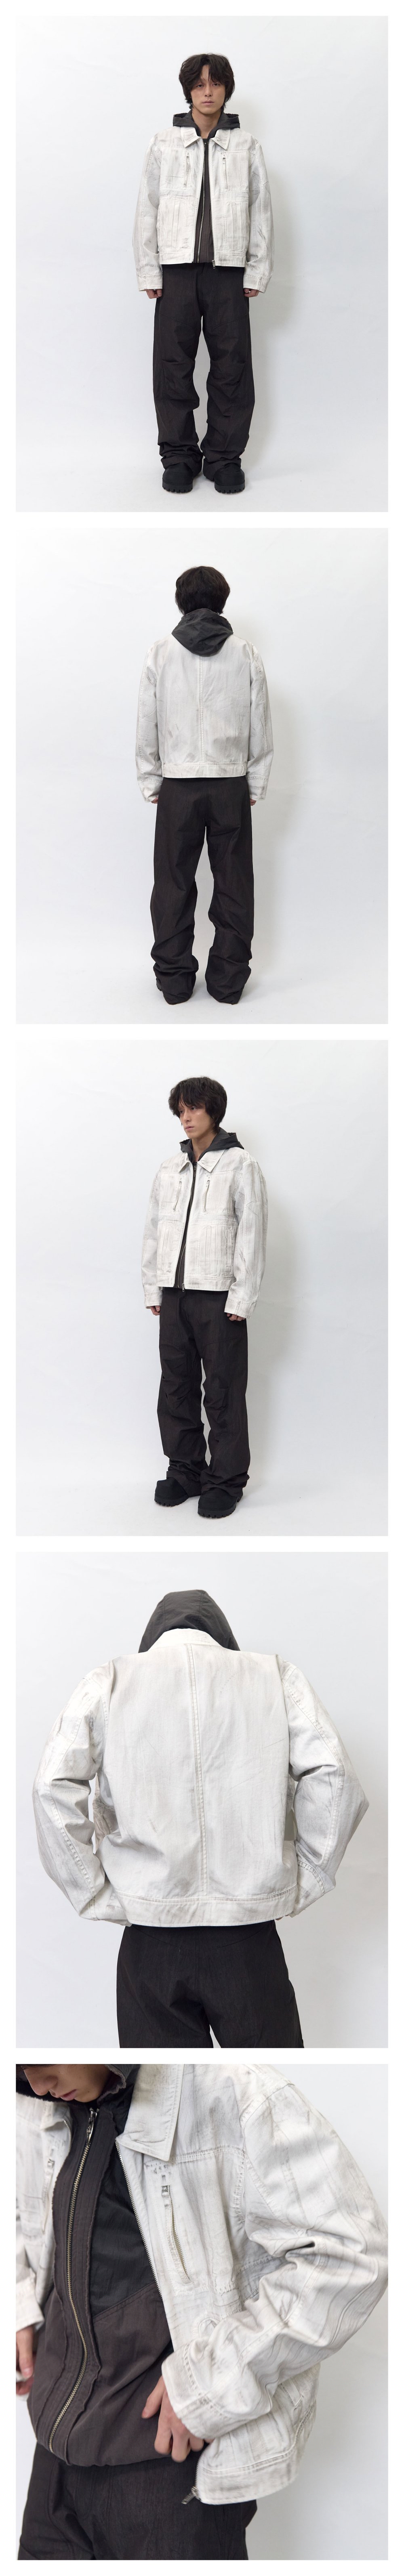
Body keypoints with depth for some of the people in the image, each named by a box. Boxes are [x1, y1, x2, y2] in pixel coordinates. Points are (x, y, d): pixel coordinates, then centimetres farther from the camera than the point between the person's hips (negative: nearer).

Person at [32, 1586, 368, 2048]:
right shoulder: (275, 1676, 8)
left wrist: (95, 1896, 0)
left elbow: (54, 1787, -6)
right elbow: (333, 1777, -4)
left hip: (151, 1947, 0)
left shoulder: (109, 1682, 7)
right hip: (249, 1940, 0)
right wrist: (303, 1885, 3)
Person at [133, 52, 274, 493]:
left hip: (229, 271, 0)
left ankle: (224, 457, 10)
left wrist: (257, 271, 3)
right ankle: (179, 456, 10)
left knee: (231, 367, 0)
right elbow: (147, 209, 7)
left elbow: (261, 212, 9)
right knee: (173, 366, 0)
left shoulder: (246, 146, 8)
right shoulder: (164, 143, 7)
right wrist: (149, 272, 1)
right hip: (177, 270, 0)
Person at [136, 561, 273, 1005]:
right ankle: (229, 979, 10)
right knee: (233, 885, 7)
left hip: (177, 786, 0)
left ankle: (174, 977, 11)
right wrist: (255, 787, 12)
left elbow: (147, 728, 1)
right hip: (232, 787, 0)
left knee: (173, 885, 8)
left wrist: (151, 785, 10)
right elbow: (261, 731, 3)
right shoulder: (246, 655, -1)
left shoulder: (160, 653, -2)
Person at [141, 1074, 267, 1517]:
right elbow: (153, 1231, 17)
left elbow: (251, 1235, -7)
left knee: (223, 1392, -2)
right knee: (176, 1387, 10)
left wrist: (241, 1299, -12)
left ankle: (226, 1480, 4)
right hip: (175, 1296, 6)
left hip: (219, 1297, -6)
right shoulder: (169, 1170, 13)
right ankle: (184, 1470, 20)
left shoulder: (240, 1166, -4)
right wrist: (153, 1289, 10)